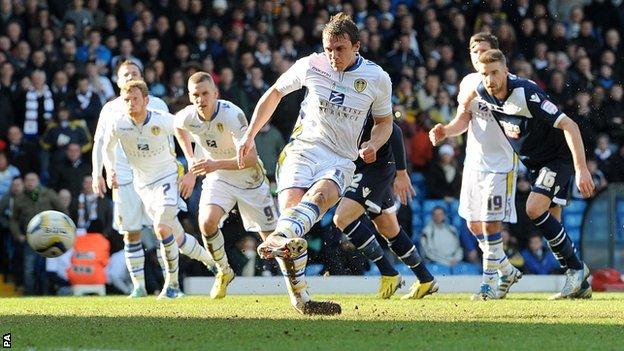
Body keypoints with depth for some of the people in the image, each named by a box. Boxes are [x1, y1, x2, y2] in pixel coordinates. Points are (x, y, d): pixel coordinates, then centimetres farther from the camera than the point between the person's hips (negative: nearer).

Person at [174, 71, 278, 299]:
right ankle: (223, 272, 0)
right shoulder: (187, 117, -16)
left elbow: (251, 158, -35)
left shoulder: (232, 114, -31)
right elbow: (178, 126, 13)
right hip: (217, 179, 3)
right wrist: (191, 159, 7)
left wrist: (216, 165, -46)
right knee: (207, 222, -24)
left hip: (249, 179, -3)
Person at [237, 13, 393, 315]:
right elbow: (274, 93, 18)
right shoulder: (310, 66, 2)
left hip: (341, 161, 0)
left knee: (319, 195, -34)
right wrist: (249, 135, 17)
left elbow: (384, 121, 19)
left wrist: (373, 144, -3)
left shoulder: (377, 78, 2)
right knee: (290, 205, -24)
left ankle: (278, 238, -63)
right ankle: (300, 299, -26)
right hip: (302, 150, 0)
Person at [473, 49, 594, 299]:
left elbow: (569, 126, -31)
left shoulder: (526, 94, -30)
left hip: (558, 156, -7)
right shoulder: (482, 93, -10)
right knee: (550, 223, 2)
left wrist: (581, 169, -35)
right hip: (533, 162, 7)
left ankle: (576, 268, -11)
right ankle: (580, 283, 11)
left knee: (535, 208, -24)